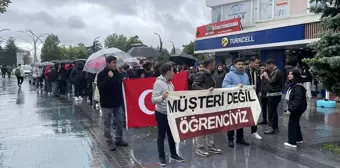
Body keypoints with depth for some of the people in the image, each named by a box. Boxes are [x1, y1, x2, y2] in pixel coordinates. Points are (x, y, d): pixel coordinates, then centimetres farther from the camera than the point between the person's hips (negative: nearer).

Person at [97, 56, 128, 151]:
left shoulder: (117, 73, 6)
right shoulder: (101, 74, -10)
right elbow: (100, 87, -23)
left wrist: (121, 100, 13)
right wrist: (108, 78, -31)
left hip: (117, 103, 5)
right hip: (107, 104, -5)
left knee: (120, 122, 12)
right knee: (107, 124, 4)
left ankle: (119, 139, 27)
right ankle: (110, 142, 16)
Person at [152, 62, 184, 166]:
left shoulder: (170, 83, 7)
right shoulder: (158, 83, -18)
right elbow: (153, 100, -25)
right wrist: (162, 97, -41)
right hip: (161, 114, -8)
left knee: (172, 134, 16)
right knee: (161, 135, 5)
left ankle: (173, 154, 30)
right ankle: (161, 157, 17)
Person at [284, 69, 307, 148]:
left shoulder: (298, 86, -22)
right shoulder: (293, 84, 10)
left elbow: (297, 99, -27)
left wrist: (291, 108, -25)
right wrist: (290, 106, 14)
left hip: (298, 108, -11)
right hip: (295, 108, 11)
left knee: (292, 123, -4)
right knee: (295, 123, 21)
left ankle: (292, 142, 2)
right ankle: (299, 139, 36)